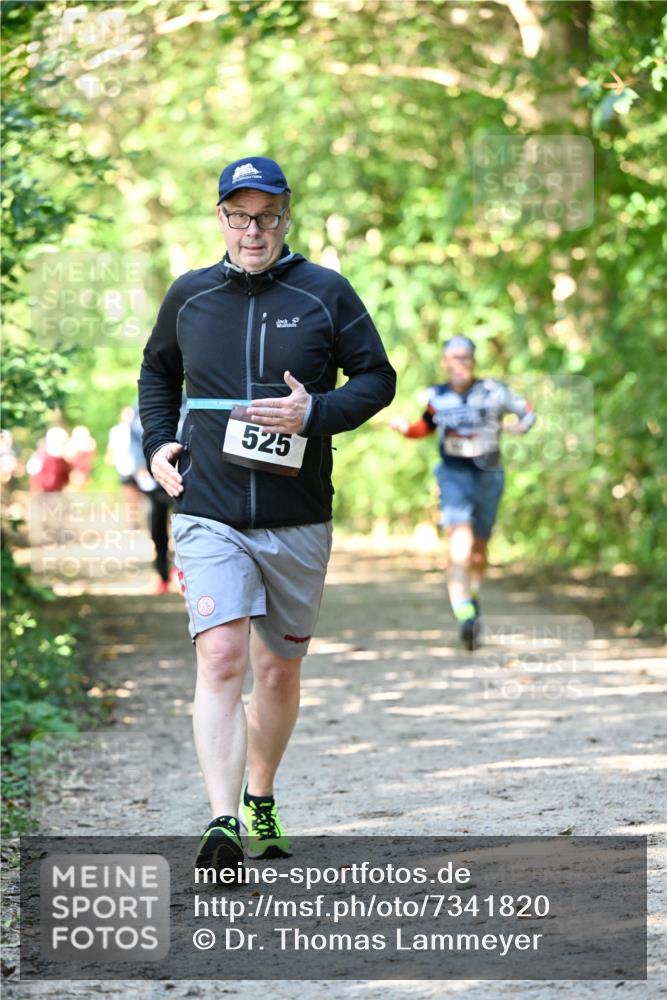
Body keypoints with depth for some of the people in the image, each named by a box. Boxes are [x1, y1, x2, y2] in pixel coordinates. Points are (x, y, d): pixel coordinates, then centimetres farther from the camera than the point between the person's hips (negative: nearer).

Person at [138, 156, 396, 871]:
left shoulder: (325, 294, 1)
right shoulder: (188, 296, 6)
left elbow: (378, 378, 4)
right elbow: (157, 369, 24)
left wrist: (315, 413, -13)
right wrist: (157, 443, 10)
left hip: (297, 523, 1)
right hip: (208, 517, -1)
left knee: (279, 672, 12)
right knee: (221, 658, -18)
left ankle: (260, 799, 34)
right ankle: (222, 822, -25)